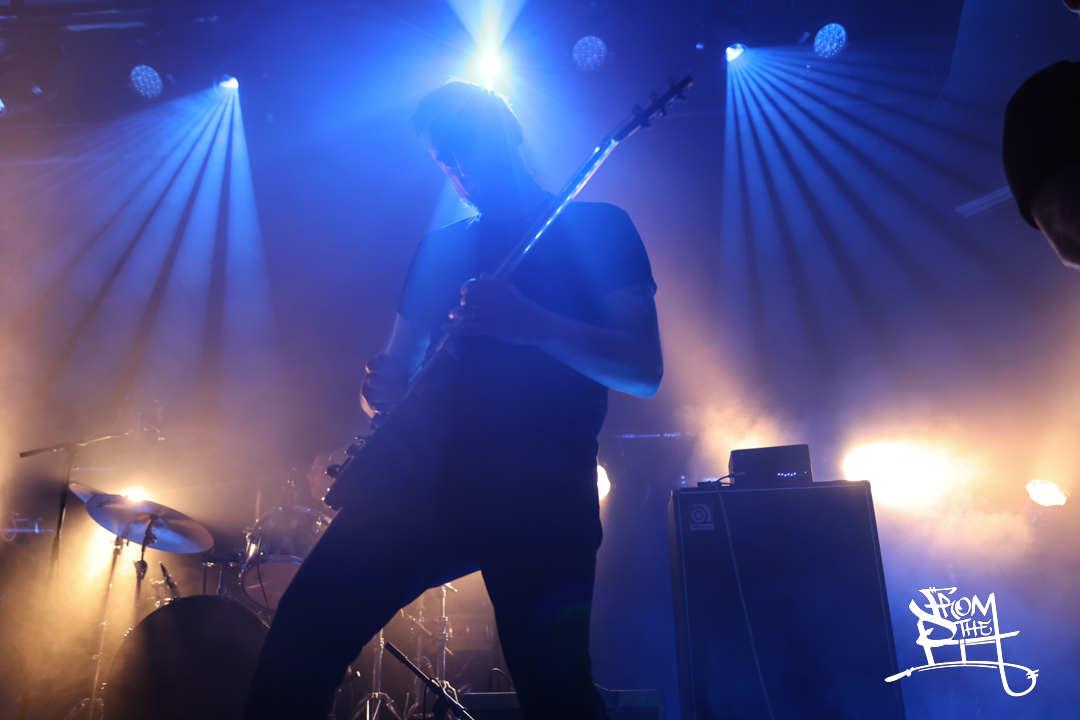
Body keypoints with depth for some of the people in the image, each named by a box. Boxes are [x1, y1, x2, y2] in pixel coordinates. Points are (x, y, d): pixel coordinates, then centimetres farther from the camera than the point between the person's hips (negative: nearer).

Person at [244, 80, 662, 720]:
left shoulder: (597, 228, 8)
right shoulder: (440, 249, 22)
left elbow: (644, 371, -4)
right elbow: (400, 366, 22)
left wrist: (532, 324, -20)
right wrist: (385, 386, -3)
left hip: (542, 492, -3)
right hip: (433, 474, 4)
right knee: (312, 615, -12)